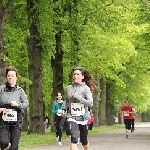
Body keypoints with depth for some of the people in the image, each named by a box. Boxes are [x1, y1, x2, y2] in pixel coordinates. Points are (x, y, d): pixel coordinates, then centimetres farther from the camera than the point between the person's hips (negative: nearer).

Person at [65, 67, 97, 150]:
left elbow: (90, 103, -15)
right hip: (72, 117, 1)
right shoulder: (69, 88, 5)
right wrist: (65, 110, 8)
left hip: (83, 117, -1)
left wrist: (77, 97, -20)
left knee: (84, 140, 14)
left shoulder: (86, 88, -5)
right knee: (74, 138, -20)